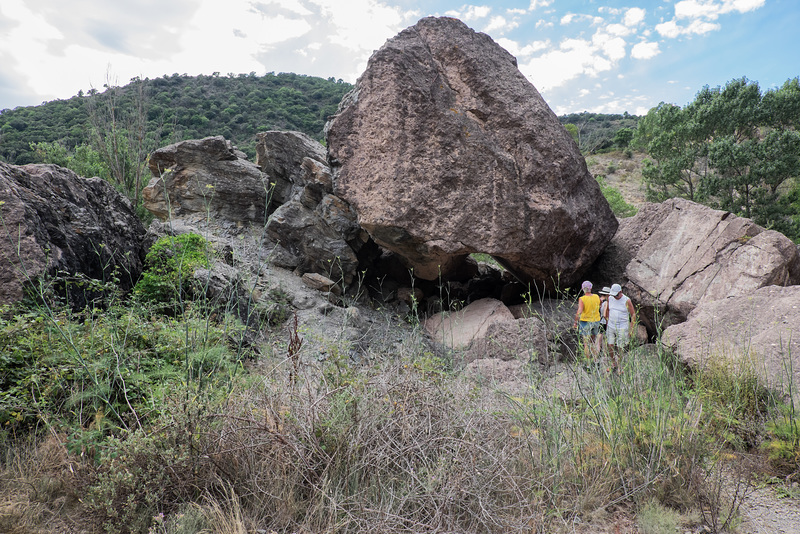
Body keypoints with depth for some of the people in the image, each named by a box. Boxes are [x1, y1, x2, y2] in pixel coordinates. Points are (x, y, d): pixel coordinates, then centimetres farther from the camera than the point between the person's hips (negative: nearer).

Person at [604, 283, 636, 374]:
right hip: (611, 327, 4)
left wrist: (631, 330, -7)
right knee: (610, 347, 2)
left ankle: (619, 368, 13)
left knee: (619, 348, -2)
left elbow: (633, 315, -5)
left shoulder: (627, 301, -11)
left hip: (622, 328, -4)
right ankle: (614, 363, 24)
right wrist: (608, 321, 18)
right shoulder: (610, 298, 2)